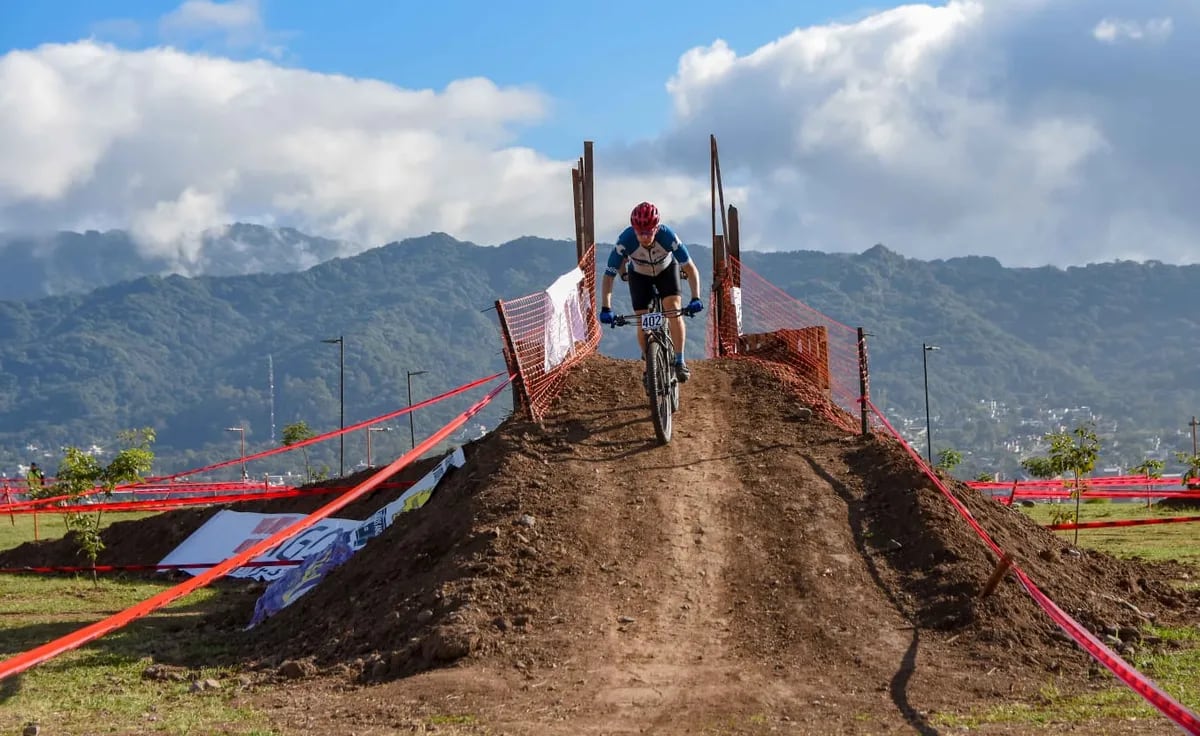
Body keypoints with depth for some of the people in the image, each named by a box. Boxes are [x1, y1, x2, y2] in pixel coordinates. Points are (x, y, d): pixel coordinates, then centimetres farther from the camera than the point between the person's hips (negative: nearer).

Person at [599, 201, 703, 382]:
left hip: (666, 269, -1)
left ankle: (680, 362, -12)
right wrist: (606, 308, -41)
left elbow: (690, 267, -31)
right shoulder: (625, 240, -37)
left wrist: (695, 298, -43)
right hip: (639, 274, 1)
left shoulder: (667, 236, -37)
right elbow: (608, 275, -31)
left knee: (674, 310, -21)